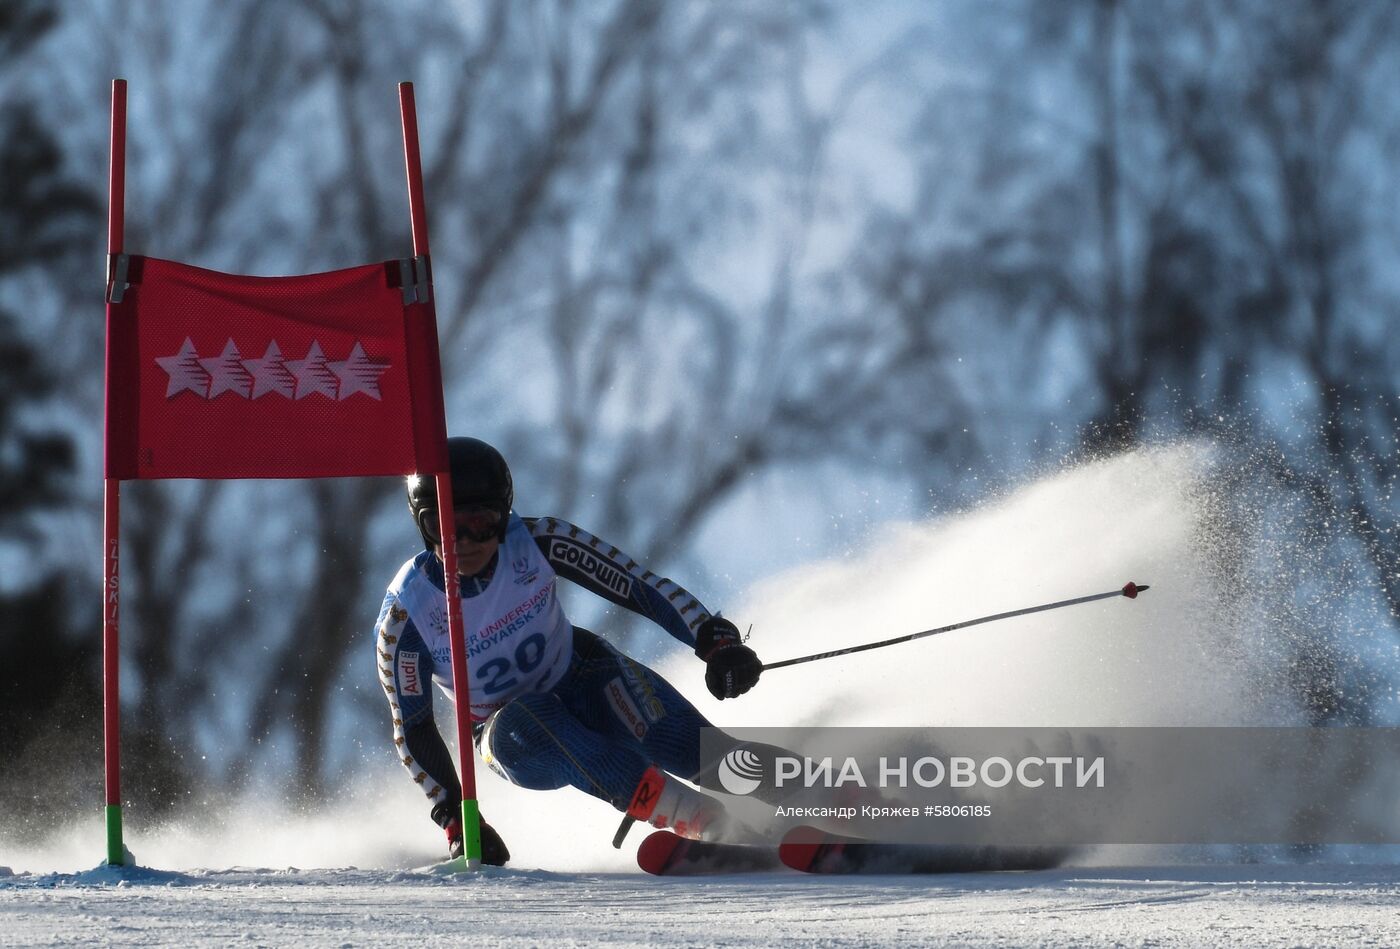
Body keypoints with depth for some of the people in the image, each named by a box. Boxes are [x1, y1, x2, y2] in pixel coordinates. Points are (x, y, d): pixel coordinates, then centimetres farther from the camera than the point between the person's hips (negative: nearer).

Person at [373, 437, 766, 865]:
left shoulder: (536, 542, -19)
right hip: (516, 739, -1)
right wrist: (454, 819, -18)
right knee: (524, 723, -37)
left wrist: (717, 640, -31)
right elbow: (411, 729, -10)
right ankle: (696, 817, -45)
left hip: (582, 680, 1)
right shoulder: (404, 614, -19)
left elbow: (640, 586, -18)